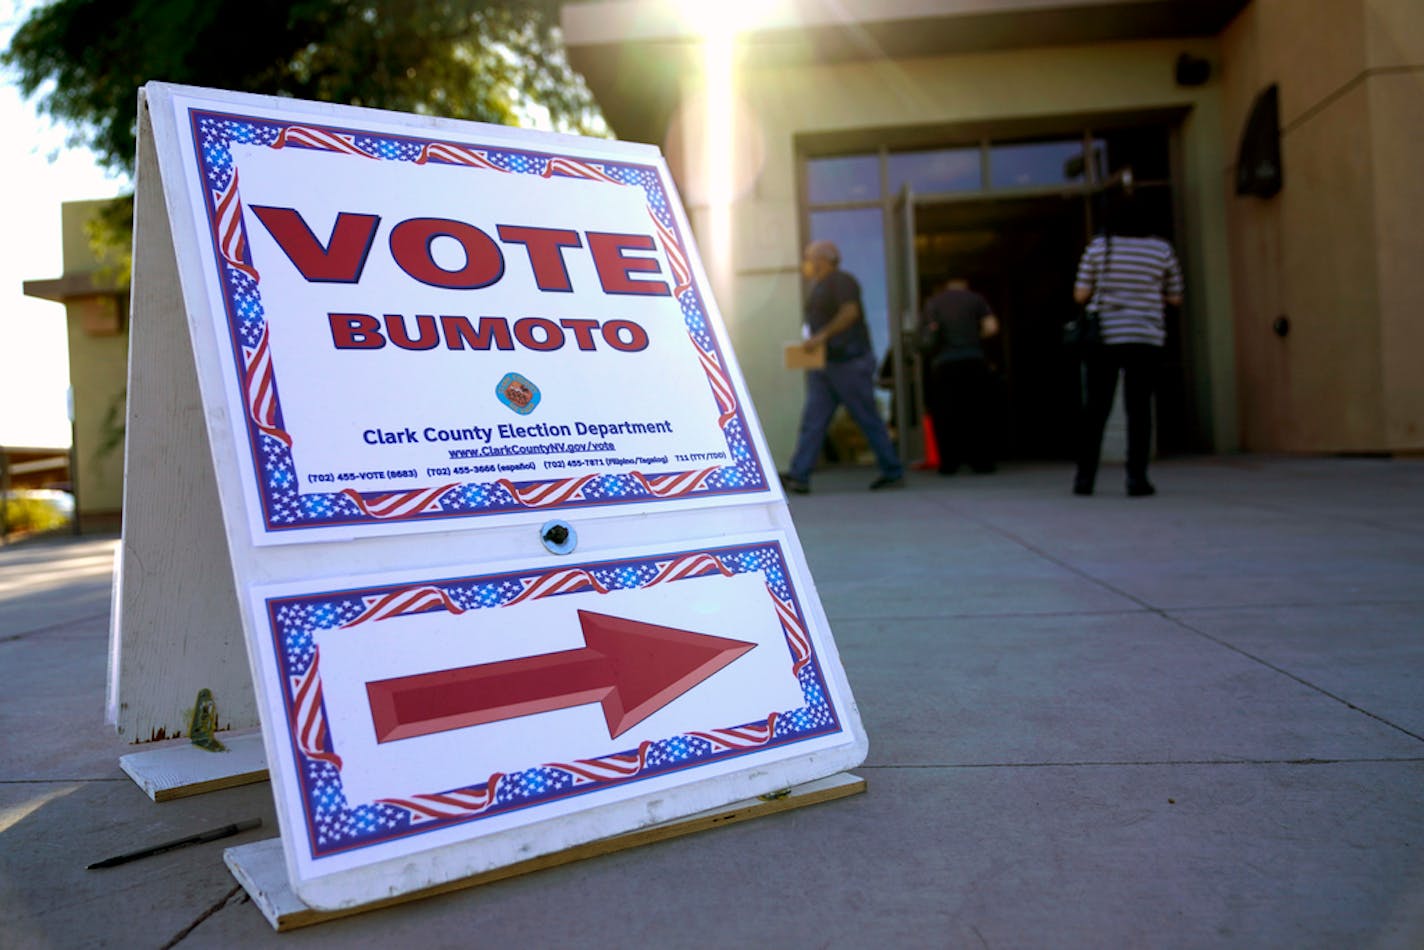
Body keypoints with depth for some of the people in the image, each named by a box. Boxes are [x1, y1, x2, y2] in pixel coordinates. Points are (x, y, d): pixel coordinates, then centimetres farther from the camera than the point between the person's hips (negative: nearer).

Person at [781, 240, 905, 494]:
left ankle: (893, 473, 9)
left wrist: (822, 336, -27)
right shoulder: (818, 288, 20)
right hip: (822, 366, 9)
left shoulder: (841, 281, -8)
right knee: (812, 420, -2)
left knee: (869, 420, -2)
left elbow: (850, 312, -22)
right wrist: (811, 342, 10)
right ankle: (798, 477, -7)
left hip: (849, 362, -9)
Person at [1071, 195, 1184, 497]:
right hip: (1145, 339, 0)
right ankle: (1136, 478, -2)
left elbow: (1080, 294, 0)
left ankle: (1085, 477, 6)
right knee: (1139, 409, 2)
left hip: (1103, 337, 0)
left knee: (1095, 409, 5)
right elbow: (1175, 298, 9)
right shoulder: (1162, 250, 3)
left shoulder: (1098, 247, 0)